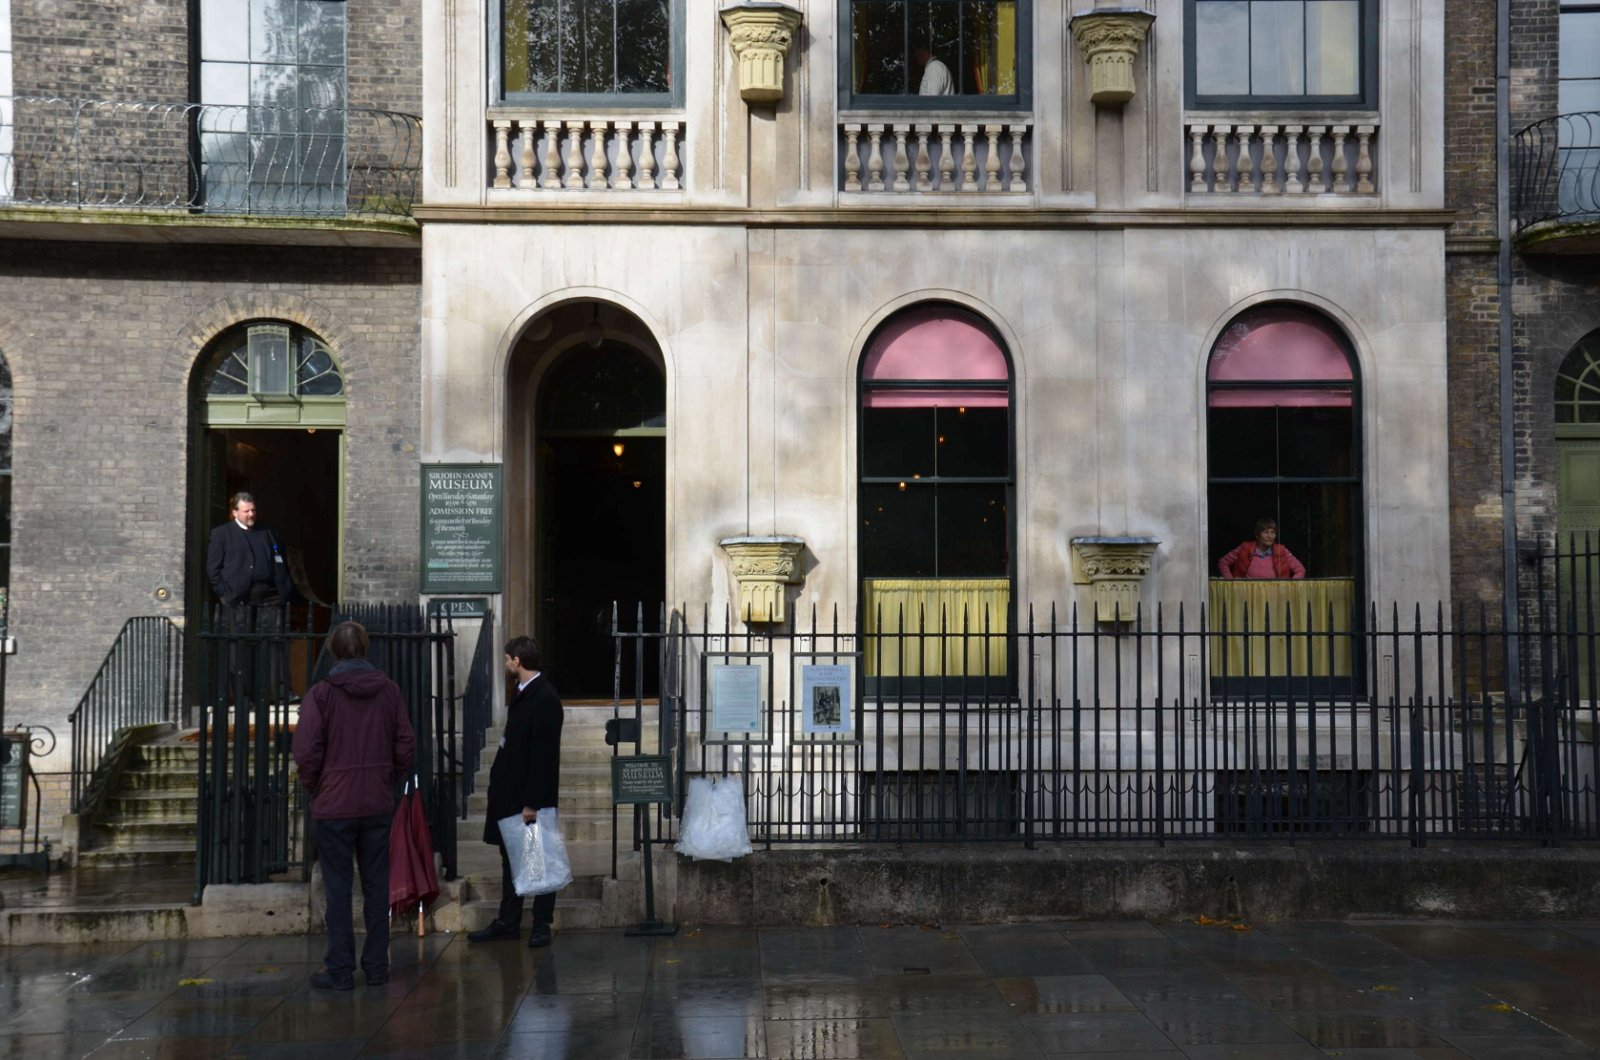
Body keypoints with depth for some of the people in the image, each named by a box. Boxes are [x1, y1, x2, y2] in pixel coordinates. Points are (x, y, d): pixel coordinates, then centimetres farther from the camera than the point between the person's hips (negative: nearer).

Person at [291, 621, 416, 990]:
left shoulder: (321, 694, -10)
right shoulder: (389, 690, 1)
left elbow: (307, 752, -13)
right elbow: (406, 748, 3)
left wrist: (313, 788, 3)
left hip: (333, 807, -3)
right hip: (379, 806, 3)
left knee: (338, 887, 3)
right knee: (376, 884, 10)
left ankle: (340, 969, 7)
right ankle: (376, 966, 15)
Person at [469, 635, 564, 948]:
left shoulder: (545, 698, -17)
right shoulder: (523, 694, 12)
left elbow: (544, 755, -21)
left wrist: (532, 802, -22)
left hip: (532, 795, -9)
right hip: (512, 793, 9)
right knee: (510, 858, 13)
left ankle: (541, 925, 11)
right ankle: (507, 922, 21)